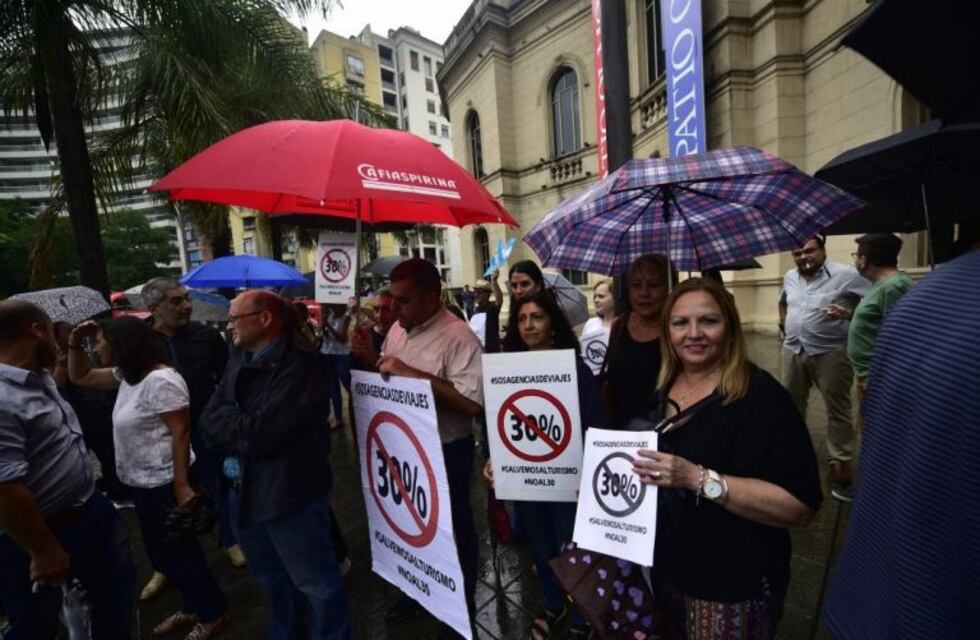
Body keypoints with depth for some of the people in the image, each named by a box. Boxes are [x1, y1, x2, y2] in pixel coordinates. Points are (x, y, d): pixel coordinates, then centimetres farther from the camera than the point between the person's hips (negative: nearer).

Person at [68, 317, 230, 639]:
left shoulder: (161, 380, -24)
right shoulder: (127, 375, 7)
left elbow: (181, 433, -26)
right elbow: (81, 377, 20)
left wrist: (181, 486, -26)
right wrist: (74, 343, 5)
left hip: (164, 482, -10)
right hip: (143, 482, 10)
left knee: (178, 552, 5)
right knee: (162, 552, 21)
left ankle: (214, 614, 25)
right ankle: (193, 607, 40)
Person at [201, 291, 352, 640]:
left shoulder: (300, 362, -21)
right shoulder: (238, 363, 7)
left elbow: (263, 432, -25)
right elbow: (209, 419, 1)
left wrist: (228, 426, -8)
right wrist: (242, 429, -17)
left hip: (289, 492, -8)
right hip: (244, 492, 8)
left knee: (315, 583, 11)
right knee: (271, 580, 28)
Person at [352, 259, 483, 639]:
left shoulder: (457, 337, -24)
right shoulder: (398, 329, 1)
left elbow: (472, 403, -32)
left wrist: (412, 373, -31)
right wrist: (370, 359, -8)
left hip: (446, 452, -7)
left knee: (452, 527, 15)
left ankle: (461, 602, 42)